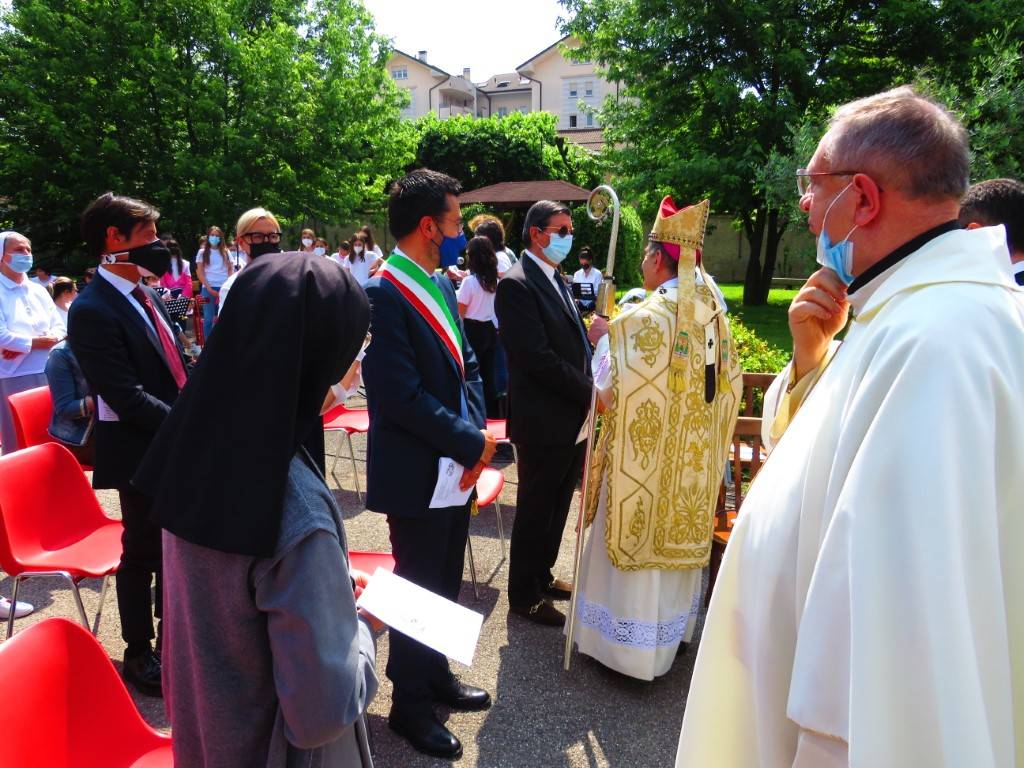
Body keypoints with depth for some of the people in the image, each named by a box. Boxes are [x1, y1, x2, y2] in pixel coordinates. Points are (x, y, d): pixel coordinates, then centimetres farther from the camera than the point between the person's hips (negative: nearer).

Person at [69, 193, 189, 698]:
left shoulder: (146, 297, 8)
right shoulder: (93, 310, -18)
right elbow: (127, 396, -23)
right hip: (141, 455, -8)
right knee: (142, 552, 8)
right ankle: (138, 653, 28)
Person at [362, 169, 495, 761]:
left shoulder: (442, 285, 7)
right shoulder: (382, 296, -21)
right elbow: (403, 397, -25)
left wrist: (477, 431, -5)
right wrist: (472, 444, -17)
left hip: (457, 467, 8)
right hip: (417, 474, -8)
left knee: (446, 584, 22)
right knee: (419, 589, 9)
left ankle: (436, 674, 44)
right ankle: (410, 703, 31)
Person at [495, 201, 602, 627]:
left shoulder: (558, 282, 13)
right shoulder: (517, 285, -16)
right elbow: (537, 358, -22)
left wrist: (593, 331, -1)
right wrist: (589, 391, -17)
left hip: (573, 417, 9)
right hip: (543, 420, -9)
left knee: (557, 505, 20)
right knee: (536, 508, 6)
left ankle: (542, 575, 39)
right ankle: (524, 594, 24)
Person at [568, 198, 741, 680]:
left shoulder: (643, 319, -21)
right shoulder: (714, 315, -1)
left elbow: (612, 392, -20)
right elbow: (728, 385, 7)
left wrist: (603, 340, -7)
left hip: (646, 457, -7)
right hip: (695, 460, 7)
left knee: (638, 538, 7)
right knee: (678, 539, 20)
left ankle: (629, 645, 21)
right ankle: (672, 631, 38)